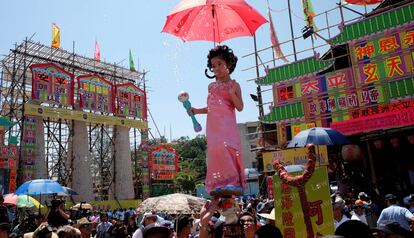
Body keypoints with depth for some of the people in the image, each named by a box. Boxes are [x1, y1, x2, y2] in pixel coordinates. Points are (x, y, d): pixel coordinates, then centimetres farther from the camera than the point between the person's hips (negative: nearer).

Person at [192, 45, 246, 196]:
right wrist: (198, 111, 14)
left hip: (227, 126, -4)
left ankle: (233, 182, -15)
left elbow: (240, 107, -2)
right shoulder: (211, 86, 19)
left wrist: (232, 93, -15)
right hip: (213, 126, 4)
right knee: (216, 150, -6)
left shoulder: (234, 85, 5)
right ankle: (219, 184, -3)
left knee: (226, 149, -20)